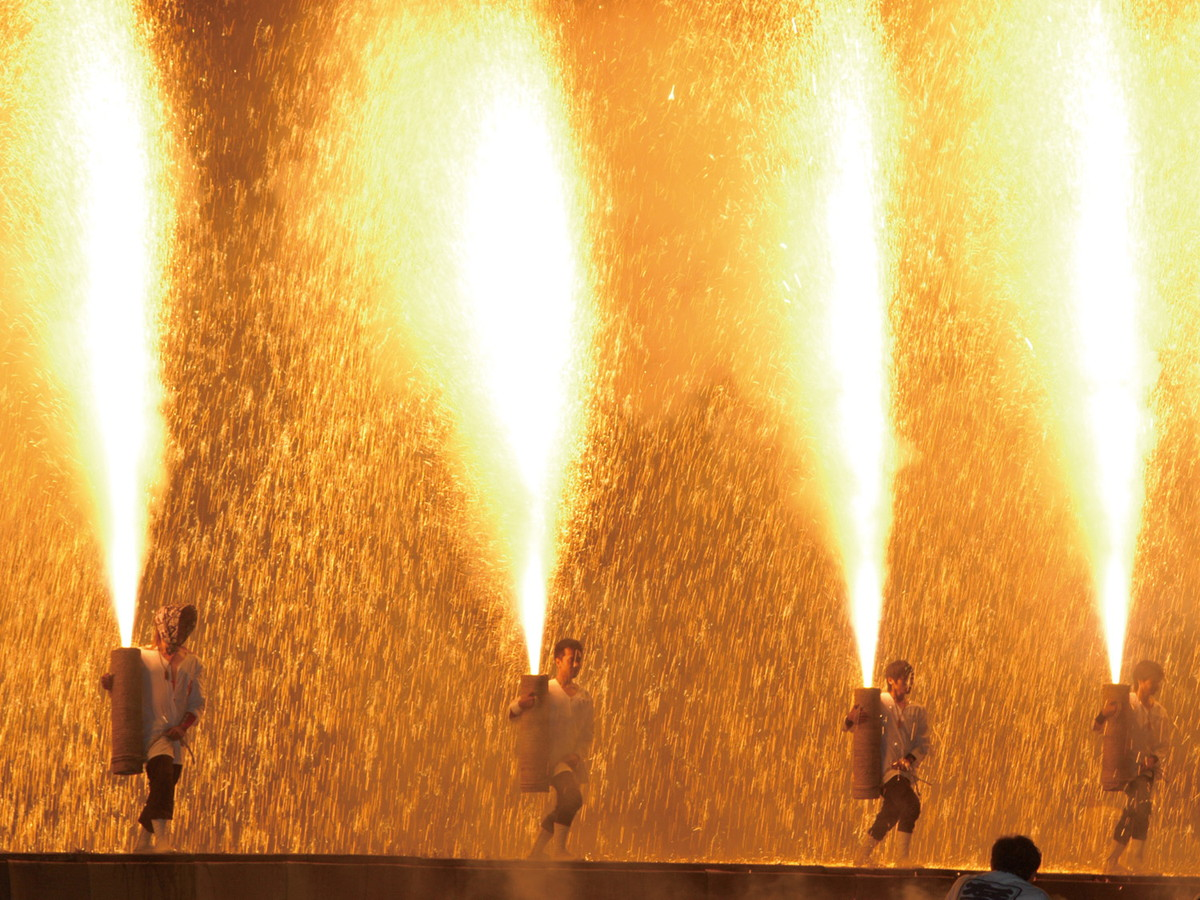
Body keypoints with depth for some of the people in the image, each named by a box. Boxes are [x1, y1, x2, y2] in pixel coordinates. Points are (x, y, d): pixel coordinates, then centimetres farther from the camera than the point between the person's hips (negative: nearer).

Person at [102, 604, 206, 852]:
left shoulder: (192, 664, 13)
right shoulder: (143, 658, 5)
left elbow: (197, 702, 9)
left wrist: (184, 726, -7)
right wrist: (109, 684, -15)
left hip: (175, 735, 5)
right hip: (152, 728, -5)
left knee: (161, 790, 8)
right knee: (163, 777, -24)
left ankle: (142, 842, 22)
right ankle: (162, 839, -33)